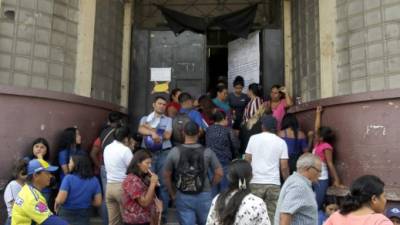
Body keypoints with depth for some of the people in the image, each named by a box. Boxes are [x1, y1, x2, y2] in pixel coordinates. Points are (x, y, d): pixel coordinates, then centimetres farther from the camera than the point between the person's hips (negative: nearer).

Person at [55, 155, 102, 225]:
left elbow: (60, 200, -19)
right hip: (84, 216, 3)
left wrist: (56, 203, 3)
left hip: (66, 215, -2)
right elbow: (98, 202, -3)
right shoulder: (94, 180, -4)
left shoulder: (68, 178, -15)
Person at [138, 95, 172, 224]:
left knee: (163, 184, 1)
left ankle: (163, 214, 9)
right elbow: (141, 130, -8)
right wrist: (153, 132, -25)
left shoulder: (168, 120, 13)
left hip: (164, 154, 0)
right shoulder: (145, 119, 13)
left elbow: (167, 135, -3)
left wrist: (150, 128, -2)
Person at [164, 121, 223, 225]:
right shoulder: (207, 152, -8)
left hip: (182, 197, 0)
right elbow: (219, 173, -5)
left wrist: (173, 194, 12)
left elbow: (166, 175, 0)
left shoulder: (174, 152, -8)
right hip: (204, 196, 0)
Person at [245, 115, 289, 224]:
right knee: (272, 215, 5)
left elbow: (247, 160, 4)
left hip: (255, 182, 0)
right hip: (274, 183, 0)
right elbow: (284, 167, -2)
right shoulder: (281, 142, 2)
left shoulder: (253, 138, 3)